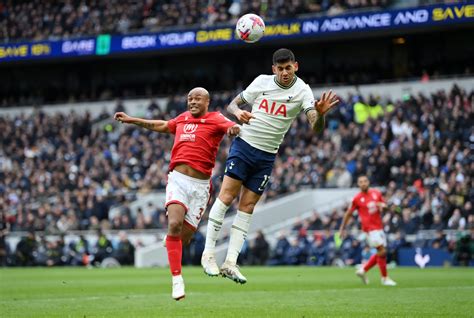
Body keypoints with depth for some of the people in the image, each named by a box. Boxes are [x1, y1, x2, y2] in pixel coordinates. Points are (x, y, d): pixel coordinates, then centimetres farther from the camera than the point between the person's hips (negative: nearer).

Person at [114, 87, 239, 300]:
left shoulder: (215, 119, 4)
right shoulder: (183, 118, 18)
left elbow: (233, 127, -16)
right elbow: (162, 126, 37)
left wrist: (234, 129, -41)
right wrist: (131, 120, 42)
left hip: (200, 185, -2)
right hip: (178, 178, 2)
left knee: (184, 238, 0)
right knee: (174, 224, -22)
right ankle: (177, 280, -19)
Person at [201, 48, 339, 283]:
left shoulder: (302, 91, -7)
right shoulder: (262, 81, -2)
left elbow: (315, 127, -20)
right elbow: (232, 104, 7)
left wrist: (320, 114, -43)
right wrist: (238, 112, -18)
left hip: (267, 156, 1)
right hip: (244, 144, -1)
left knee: (247, 206, 0)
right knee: (227, 195, -12)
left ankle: (230, 262, 0)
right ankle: (208, 254, -8)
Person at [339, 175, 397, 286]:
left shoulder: (376, 193, 7)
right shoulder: (357, 198, -4)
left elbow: (385, 206, 17)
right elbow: (348, 214, 3)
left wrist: (382, 205, -8)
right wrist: (342, 229, 5)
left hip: (379, 227, 6)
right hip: (370, 228, -6)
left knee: (381, 253, 7)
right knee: (382, 251, -13)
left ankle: (363, 270, 21)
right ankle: (384, 278, -4)